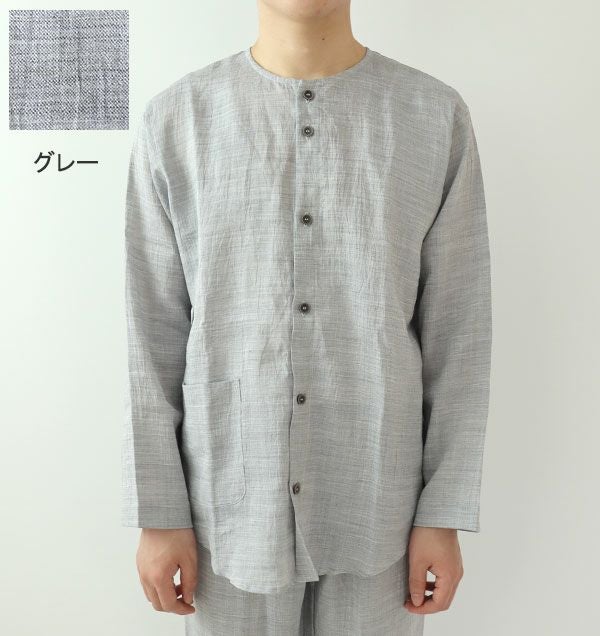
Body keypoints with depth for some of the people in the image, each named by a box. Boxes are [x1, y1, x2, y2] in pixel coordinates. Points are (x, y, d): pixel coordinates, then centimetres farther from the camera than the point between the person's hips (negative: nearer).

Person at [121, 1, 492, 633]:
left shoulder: (438, 116, -5)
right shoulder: (174, 120, -5)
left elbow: (456, 329, -3)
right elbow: (154, 333, -3)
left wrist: (445, 514, -3)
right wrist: (158, 511, -2)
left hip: (375, 500, 1)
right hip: (231, 497, 0)